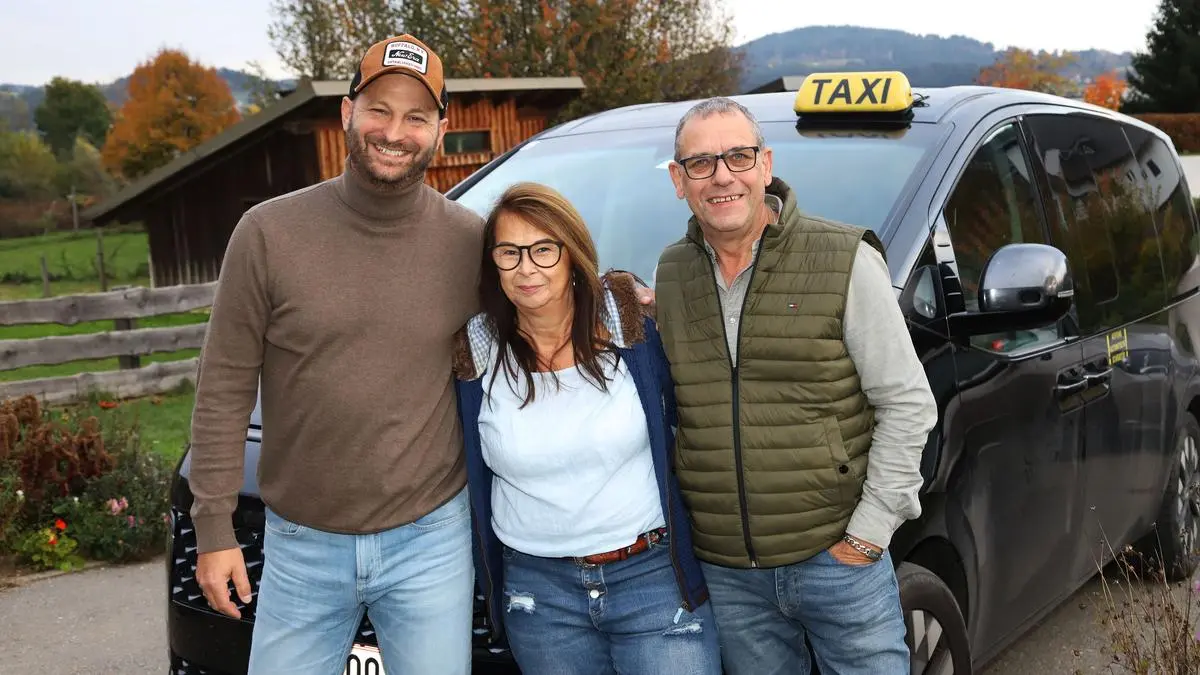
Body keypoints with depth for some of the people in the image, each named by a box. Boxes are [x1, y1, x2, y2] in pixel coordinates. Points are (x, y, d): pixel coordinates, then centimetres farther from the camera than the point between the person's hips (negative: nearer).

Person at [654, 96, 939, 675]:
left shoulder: (846, 261, -8)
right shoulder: (669, 274, 6)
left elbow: (907, 404, -7)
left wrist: (868, 534, -9)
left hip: (837, 558, -3)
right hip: (724, 572, 4)